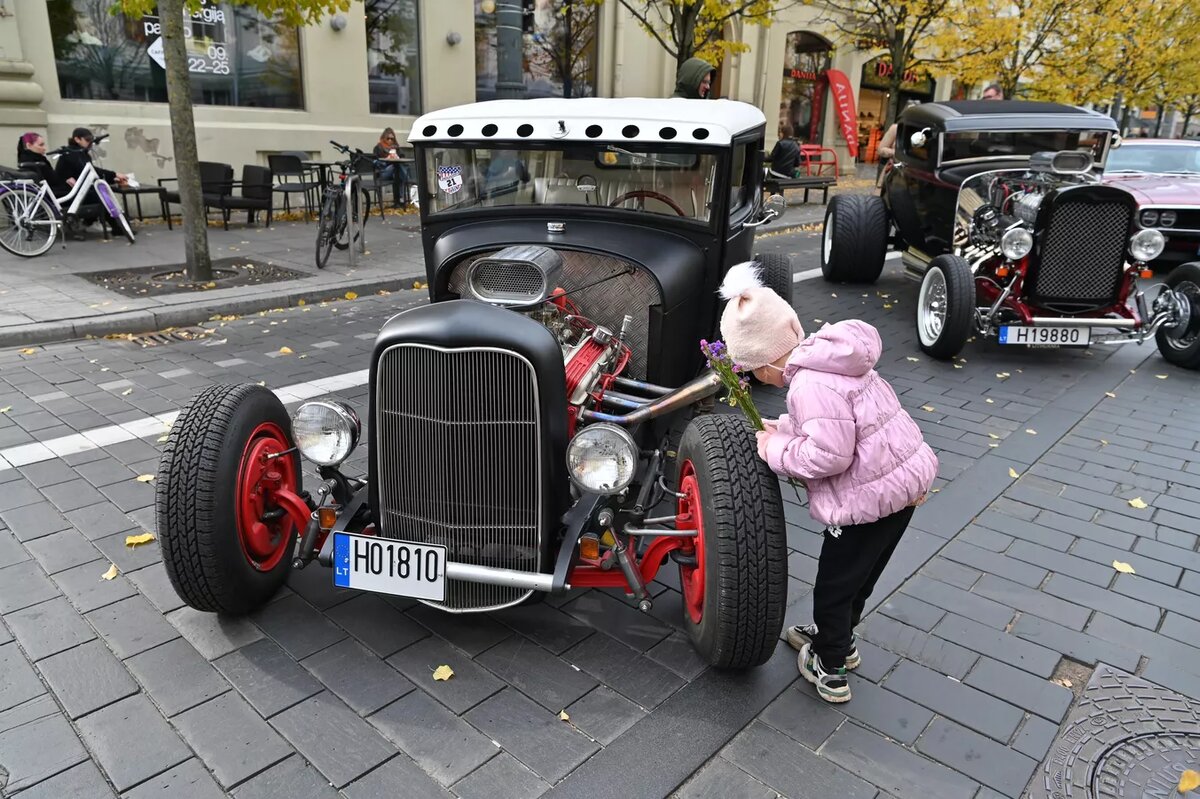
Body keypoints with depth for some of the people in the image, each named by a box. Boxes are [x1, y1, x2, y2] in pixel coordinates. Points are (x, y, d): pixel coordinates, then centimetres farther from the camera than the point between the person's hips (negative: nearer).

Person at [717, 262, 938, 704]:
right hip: (903, 478, 10)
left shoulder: (810, 384, -26)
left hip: (869, 497, -9)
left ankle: (828, 670, 29)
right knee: (858, 574, 28)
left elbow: (829, 454, -30)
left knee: (833, 586, 11)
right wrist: (784, 429, 6)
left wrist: (776, 449, -16)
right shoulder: (829, 357, 3)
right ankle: (837, 639, 49)